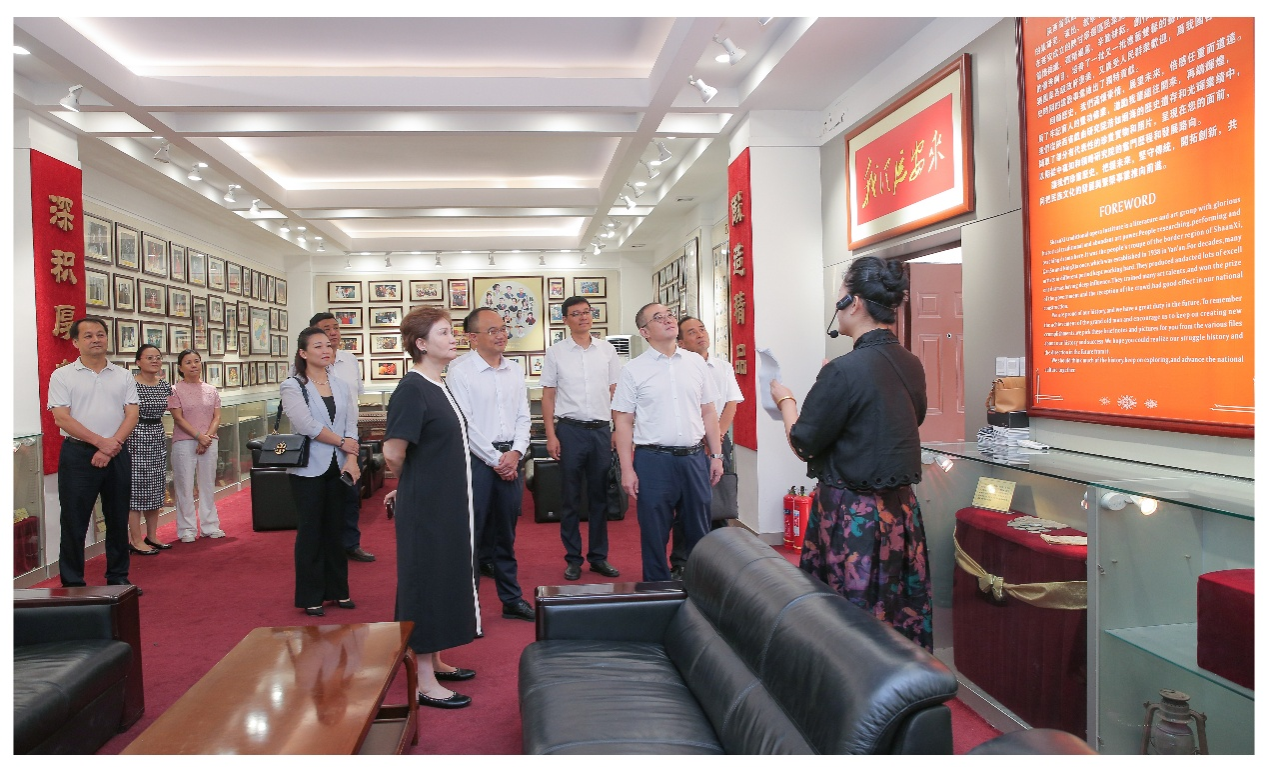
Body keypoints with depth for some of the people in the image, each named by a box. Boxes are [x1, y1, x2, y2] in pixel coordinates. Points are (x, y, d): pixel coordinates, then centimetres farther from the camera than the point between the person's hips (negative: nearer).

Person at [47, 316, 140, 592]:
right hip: (78, 455, -3)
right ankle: (72, 583, 10)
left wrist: (113, 445, -12)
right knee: (74, 521, 1)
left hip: (116, 454, 3)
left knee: (118, 519, 9)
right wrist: (101, 442, -16)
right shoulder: (62, 376, 0)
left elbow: (132, 414, 2)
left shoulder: (122, 376, 10)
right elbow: (62, 417, -9)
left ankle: (118, 577, 21)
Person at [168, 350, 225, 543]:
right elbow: (178, 418, -8)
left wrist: (208, 436, -11)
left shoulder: (211, 390, 11)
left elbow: (217, 416, 6)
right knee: (185, 486, 0)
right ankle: (187, 529, 7)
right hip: (184, 442, -3)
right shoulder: (175, 390, -1)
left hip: (208, 442, 4)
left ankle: (210, 526, 16)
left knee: (208, 484, 8)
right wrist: (199, 436, -17)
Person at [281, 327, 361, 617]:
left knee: (335, 529, 11)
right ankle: (310, 597, 15)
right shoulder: (293, 386, -5)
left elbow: (350, 425, 2)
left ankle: (337, 590, 23)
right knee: (311, 531, 4)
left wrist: (351, 458, -12)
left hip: (338, 468, 4)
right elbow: (307, 425, -16)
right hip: (308, 470, -4)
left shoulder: (341, 386, 9)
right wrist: (342, 442, -10)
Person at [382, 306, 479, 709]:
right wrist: (407, 485, -3)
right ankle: (425, 683, 11)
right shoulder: (412, 389, -18)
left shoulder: (440, 387, 10)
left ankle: (435, 661, 33)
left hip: (448, 503, 9)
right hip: (425, 507, -9)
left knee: (446, 577, 17)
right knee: (426, 581, 0)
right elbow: (393, 453, -21)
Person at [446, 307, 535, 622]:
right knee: (470, 533, 0)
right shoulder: (460, 372, -9)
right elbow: (464, 424, -12)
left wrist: (515, 453, -5)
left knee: (506, 534, 15)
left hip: (510, 459, 6)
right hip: (476, 459, -5)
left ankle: (512, 599, 26)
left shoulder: (515, 371, 9)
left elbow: (523, 417, 10)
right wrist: (495, 460, -12)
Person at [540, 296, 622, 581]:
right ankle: (573, 559, 16)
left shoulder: (607, 350, 6)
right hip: (570, 429, -2)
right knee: (571, 497, 5)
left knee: (600, 496, 9)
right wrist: (551, 435, -5)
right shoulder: (556, 352, 1)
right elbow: (548, 396, 2)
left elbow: (615, 392, 9)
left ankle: (599, 556, 20)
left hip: (601, 429, 2)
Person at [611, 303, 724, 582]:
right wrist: (627, 470, -7)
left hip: (694, 457, 3)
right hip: (653, 461, -3)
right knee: (654, 534, 7)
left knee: (699, 531, 12)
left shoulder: (696, 363, 8)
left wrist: (716, 456, 8)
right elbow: (623, 421, -2)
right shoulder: (633, 370, -1)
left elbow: (708, 413, 12)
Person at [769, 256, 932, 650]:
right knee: (902, 618, 17)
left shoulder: (845, 371, -20)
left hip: (853, 516, -8)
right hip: (902, 507, 8)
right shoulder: (911, 366, 3)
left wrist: (785, 401, 7)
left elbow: (803, 445, -12)